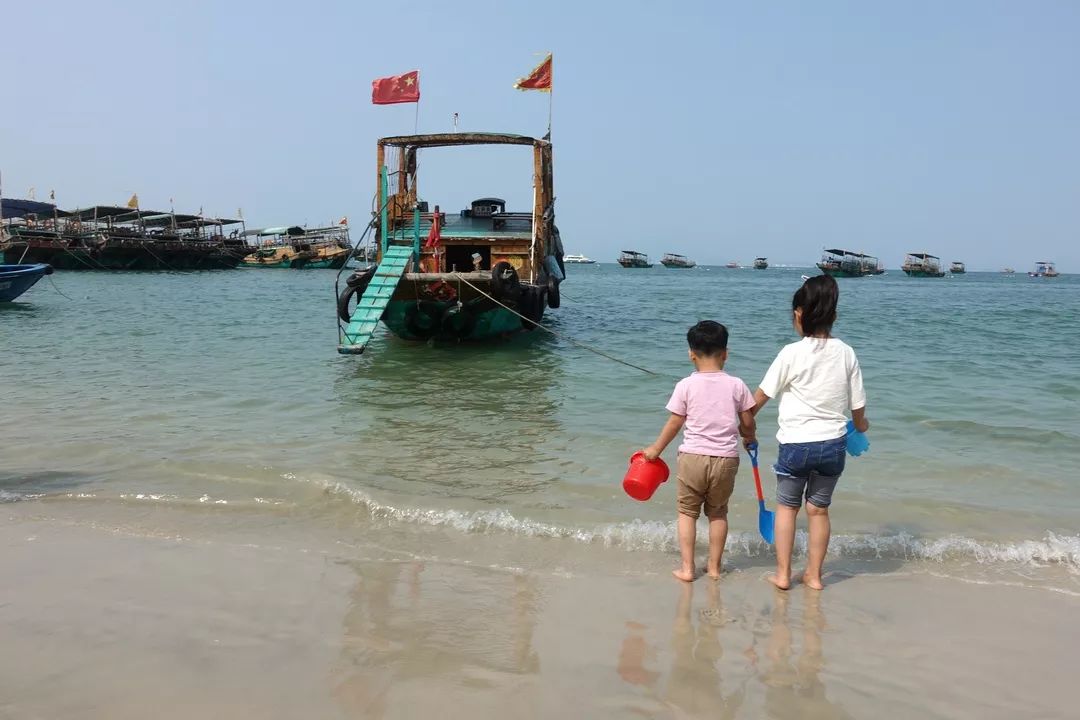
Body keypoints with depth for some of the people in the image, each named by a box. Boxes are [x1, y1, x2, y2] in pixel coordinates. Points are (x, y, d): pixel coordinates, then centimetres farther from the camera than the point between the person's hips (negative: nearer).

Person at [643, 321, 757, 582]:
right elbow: (747, 423, 4)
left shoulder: (686, 385, -8)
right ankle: (714, 567, 24)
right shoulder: (736, 385, -3)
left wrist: (655, 449, 12)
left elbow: (674, 423, -2)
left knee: (687, 512, 11)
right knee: (718, 513, 17)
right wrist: (750, 438, 28)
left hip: (693, 456, -2)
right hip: (726, 459, 2)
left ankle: (687, 568, 10)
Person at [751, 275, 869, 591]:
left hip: (796, 443, -3)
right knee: (819, 509, 15)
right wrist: (860, 425, 27)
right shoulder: (846, 353, -3)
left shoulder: (792, 353, -13)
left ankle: (782, 574, 16)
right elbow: (857, 404, 4)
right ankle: (813, 575, 22)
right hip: (833, 444, 3)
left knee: (786, 506, 14)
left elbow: (761, 395, -4)